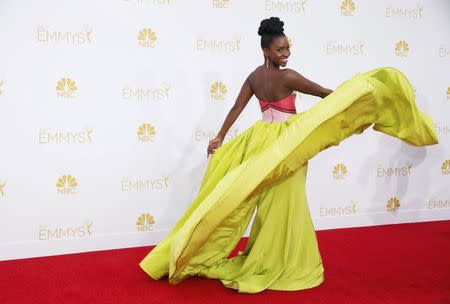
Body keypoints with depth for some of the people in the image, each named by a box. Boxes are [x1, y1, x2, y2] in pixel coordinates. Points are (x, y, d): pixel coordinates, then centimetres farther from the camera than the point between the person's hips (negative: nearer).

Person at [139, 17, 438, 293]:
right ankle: (281, 264, 12)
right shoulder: (287, 76, -16)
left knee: (268, 202, 16)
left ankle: (261, 258, 26)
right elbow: (328, 95, -13)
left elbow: (236, 109, 6)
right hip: (286, 144, -8)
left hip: (262, 139, 8)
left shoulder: (254, 76, 5)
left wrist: (220, 138, 11)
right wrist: (361, 88, -4)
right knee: (284, 204, 2)